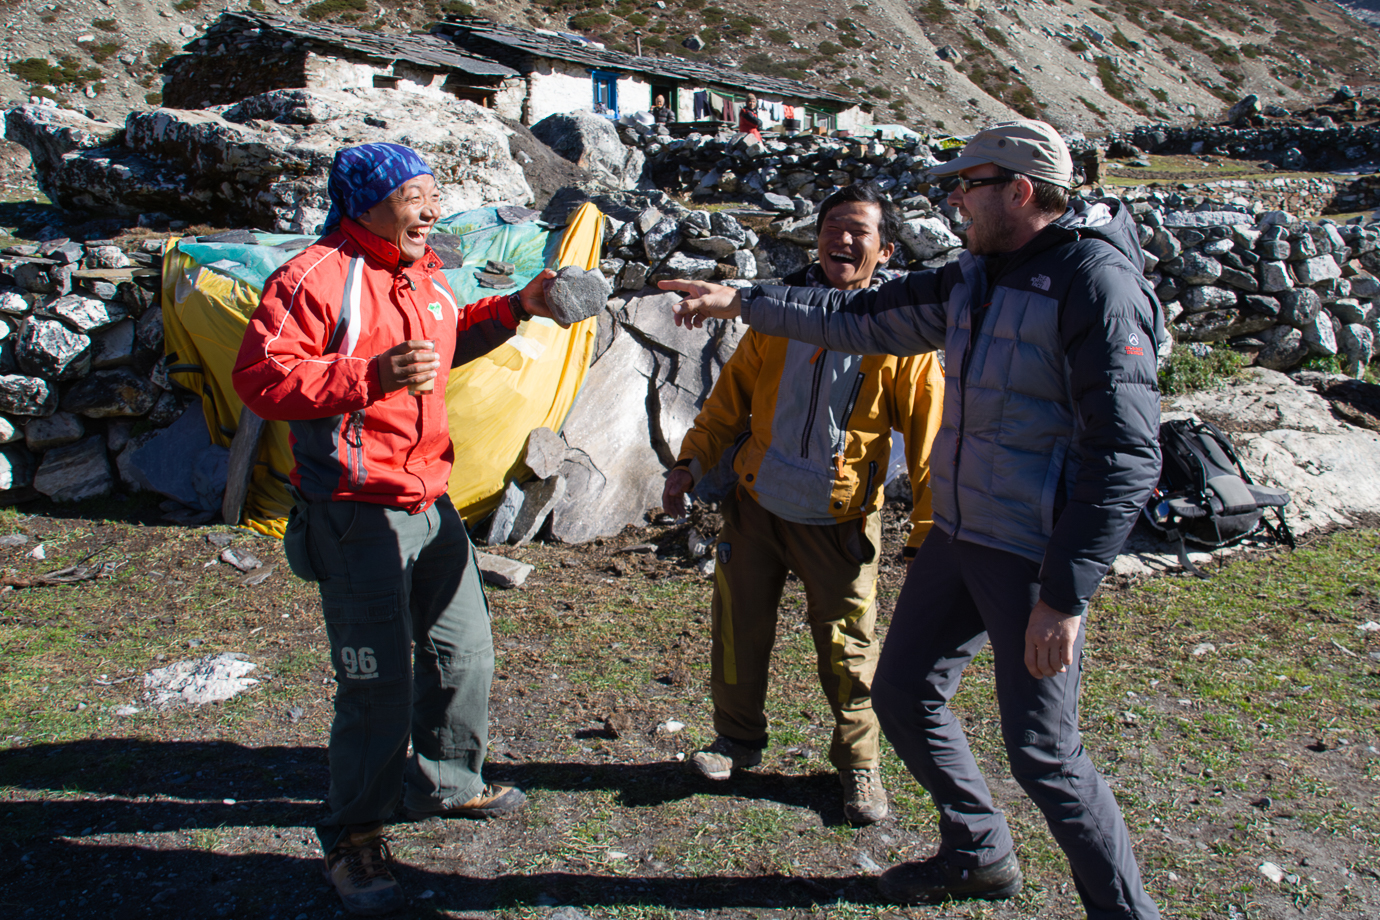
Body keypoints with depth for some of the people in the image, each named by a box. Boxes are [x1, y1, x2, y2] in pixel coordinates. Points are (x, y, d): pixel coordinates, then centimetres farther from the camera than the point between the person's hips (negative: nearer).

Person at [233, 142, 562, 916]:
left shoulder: (424, 273, 12)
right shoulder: (315, 278, -14)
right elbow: (261, 377, -20)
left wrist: (518, 308, 16)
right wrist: (371, 375, -31)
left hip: (431, 500, 9)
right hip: (357, 513, -8)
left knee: (465, 650, 18)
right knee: (379, 681, -3)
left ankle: (446, 783, 41)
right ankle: (353, 837, 20)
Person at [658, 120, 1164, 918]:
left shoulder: (1096, 284, -19)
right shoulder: (976, 277, 7)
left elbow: (1126, 457, -23)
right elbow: (864, 319, 16)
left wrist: (1067, 595, -25)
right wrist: (742, 303, 17)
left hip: (1033, 557, -9)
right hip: (959, 536, 9)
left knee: (1042, 751, -2)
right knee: (905, 690, 16)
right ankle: (979, 854, 38)